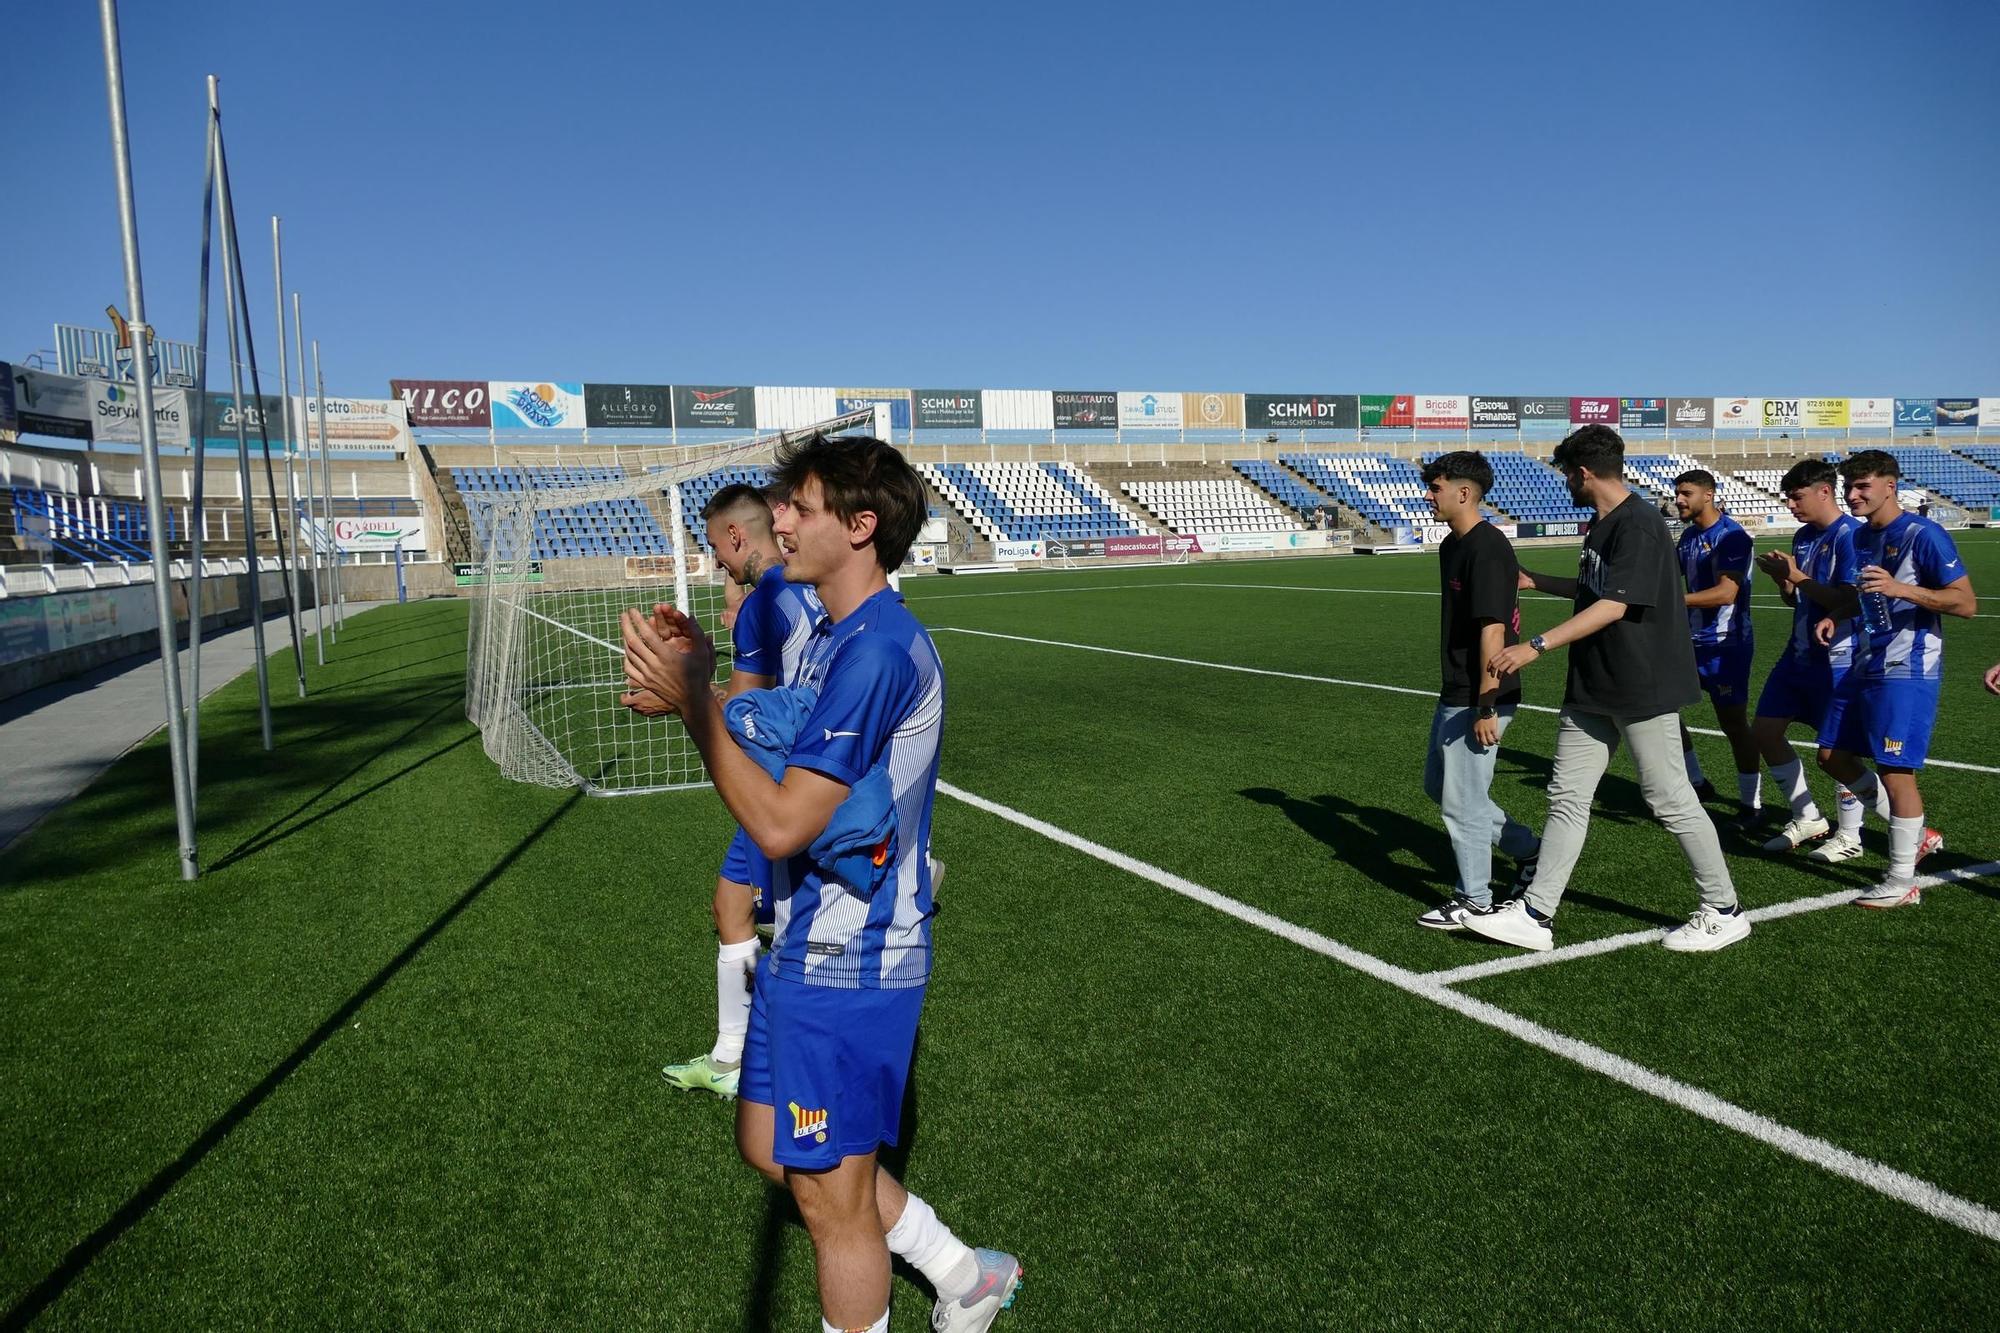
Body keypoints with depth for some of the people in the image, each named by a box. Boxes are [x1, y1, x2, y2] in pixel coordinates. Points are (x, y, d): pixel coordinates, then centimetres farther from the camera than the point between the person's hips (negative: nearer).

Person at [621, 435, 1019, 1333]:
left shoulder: (878, 650, -24)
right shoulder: (833, 635, 9)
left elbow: (782, 822, -27)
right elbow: (787, 774, 10)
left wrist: (692, 700, -21)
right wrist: (700, 686, -1)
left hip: (848, 964, -10)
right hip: (808, 945, 10)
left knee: (832, 1194, 8)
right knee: (770, 1147, 23)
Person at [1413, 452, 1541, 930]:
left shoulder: (1487, 550, -19)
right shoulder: (1452, 545, 11)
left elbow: (1493, 630, -23)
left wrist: (1486, 709, -24)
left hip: (1478, 699, -10)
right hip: (1454, 694, 10)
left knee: (1461, 799, 0)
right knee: (1438, 784, 20)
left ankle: (1474, 901, 17)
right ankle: (1528, 848, 31)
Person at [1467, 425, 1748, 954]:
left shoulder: (1639, 525, -18)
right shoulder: (1602, 525, 12)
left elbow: (1613, 606, -27)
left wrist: (1535, 647, -32)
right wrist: (1535, 581, 33)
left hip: (1643, 688, -10)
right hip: (1593, 690, 10)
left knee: (1670, 799, 2)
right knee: (1567, 796, 7)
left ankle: (1723, 912, 21)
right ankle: (1534, 916, 12)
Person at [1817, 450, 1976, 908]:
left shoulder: (1923, 535, -14)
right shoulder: (1861, 536, 10)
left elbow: (1966, 603, -18)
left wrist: (1901, 588, -28)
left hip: (1907, 672, -9)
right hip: (1867, 666, 9)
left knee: (1895, 771, -6)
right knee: (1835, 756, 12)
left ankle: (1903, 883, 6)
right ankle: (1916, 834, 28)